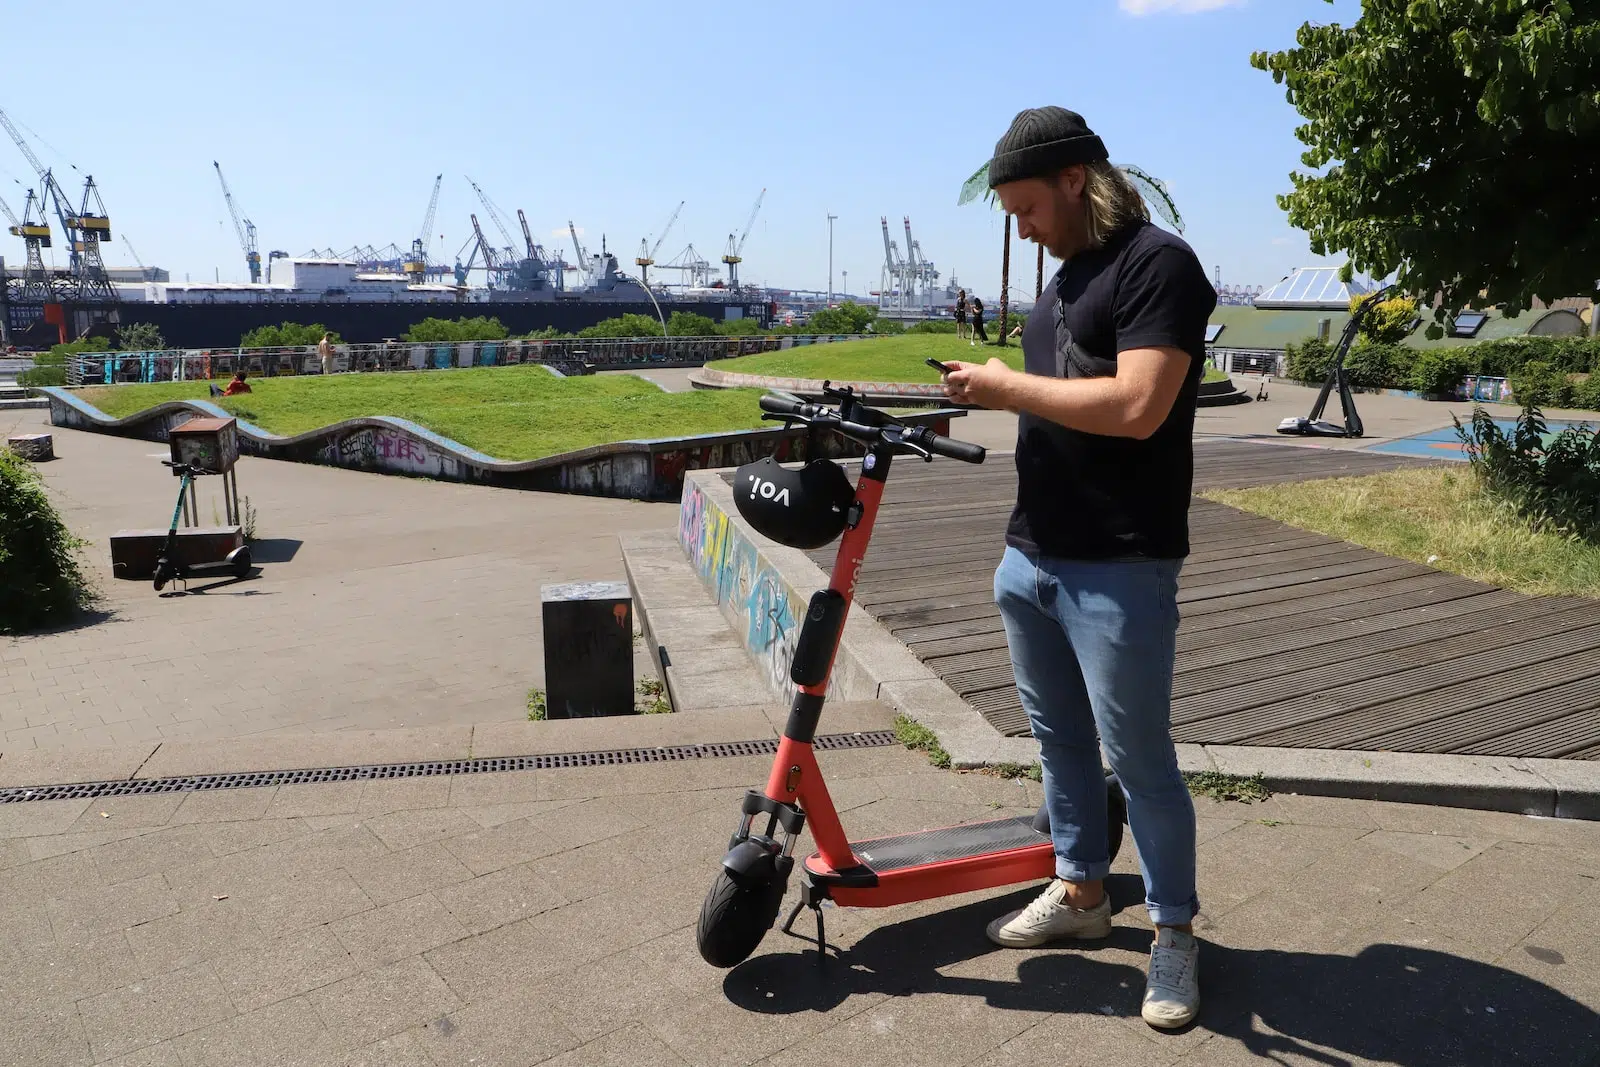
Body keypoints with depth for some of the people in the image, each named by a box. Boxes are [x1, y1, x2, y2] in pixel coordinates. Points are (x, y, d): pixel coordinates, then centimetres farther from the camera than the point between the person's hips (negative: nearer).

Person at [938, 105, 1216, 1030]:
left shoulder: (1158, 263, -11)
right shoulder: (1068, 273, 18)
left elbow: (1136, 407, -23)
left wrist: (1009, 385, -16)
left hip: (1118, 571, -9)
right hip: (1031, 557, 9)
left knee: (1139, 757, 3)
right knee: (1060, 739, 17)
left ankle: (1176, 929, 21)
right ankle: (1082, 891, 34)